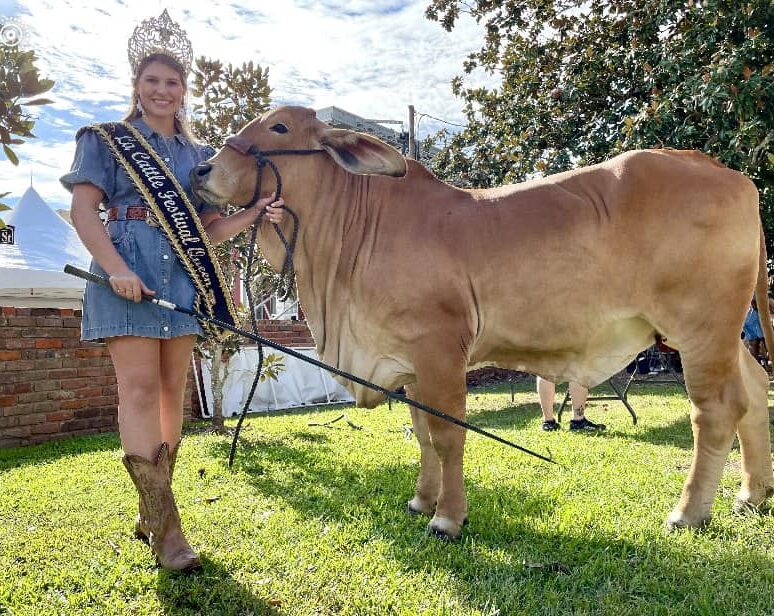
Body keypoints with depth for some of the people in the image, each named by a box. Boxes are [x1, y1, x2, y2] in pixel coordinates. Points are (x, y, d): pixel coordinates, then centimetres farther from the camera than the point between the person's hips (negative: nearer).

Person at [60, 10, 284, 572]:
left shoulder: (199, 155, 19)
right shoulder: (107, 141, 8)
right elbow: (83, 209, -3)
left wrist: (253, 215, -2)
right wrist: (117, 269, -18)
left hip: (185, 278, 5)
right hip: (128, 272, -4)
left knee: (172, 391, 5)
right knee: (140, 387, -10)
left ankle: (151, 511, 18)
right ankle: (164, 526, -8)